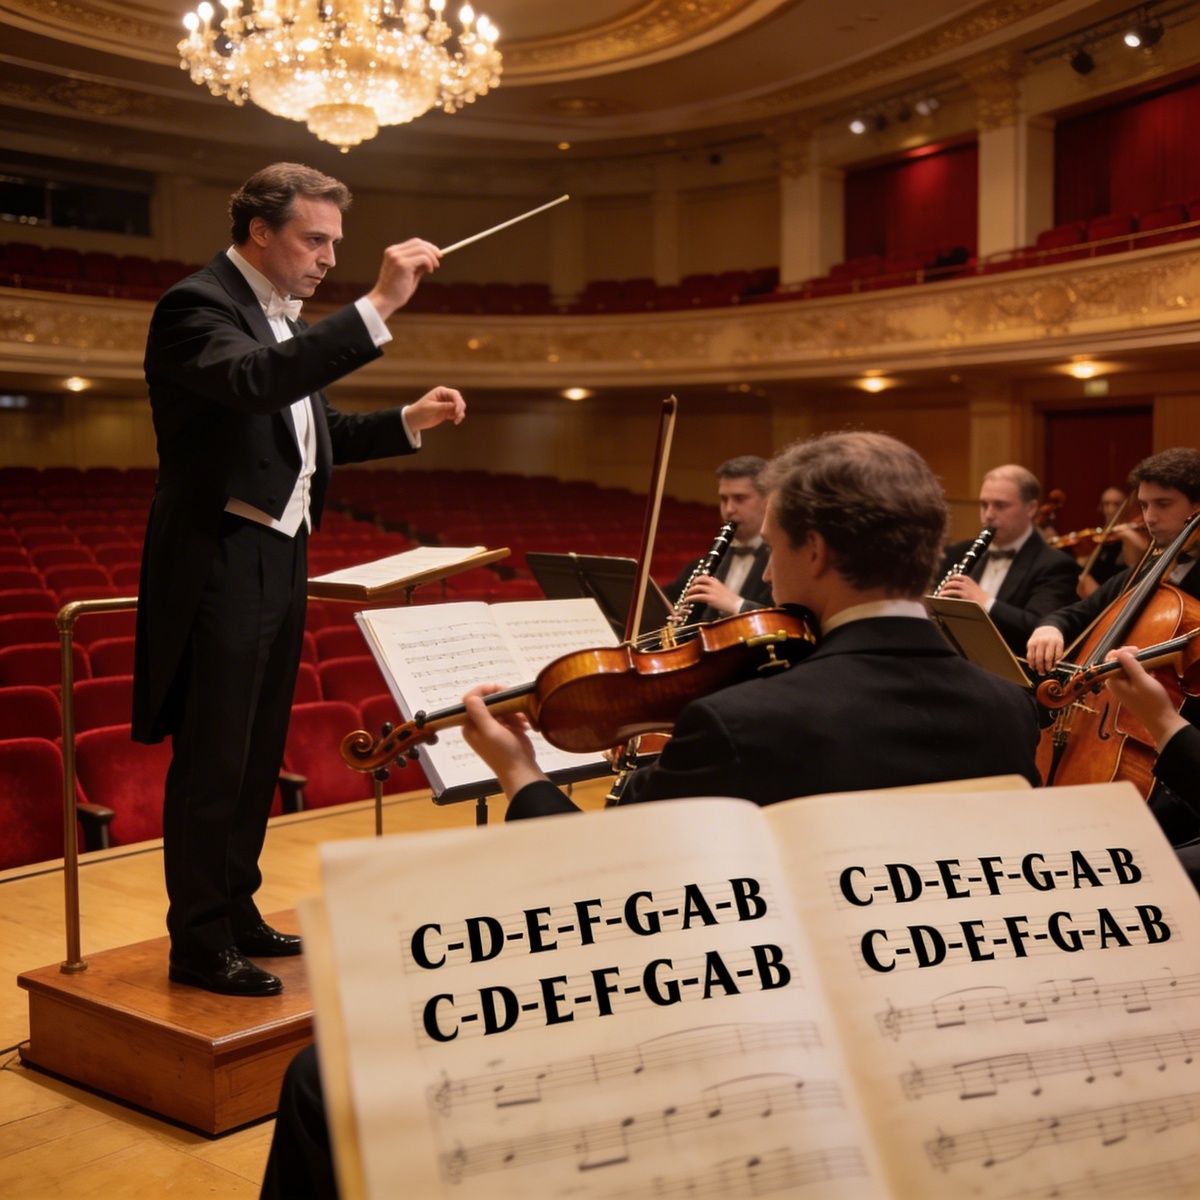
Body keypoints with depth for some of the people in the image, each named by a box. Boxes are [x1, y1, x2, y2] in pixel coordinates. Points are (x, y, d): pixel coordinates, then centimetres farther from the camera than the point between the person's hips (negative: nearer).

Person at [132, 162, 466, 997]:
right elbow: (256, 383, -34)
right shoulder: (197, 305, -13)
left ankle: (235, 912, 28)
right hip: (220, 566, -9)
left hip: (280, 561, 9)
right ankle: (199, 942, 12)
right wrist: (377, 306, -38)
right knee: (213, 761, -1)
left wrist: (410, 422, 9)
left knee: (259, 754, 15)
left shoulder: (286, 318, 15)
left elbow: (317, 432, 22)